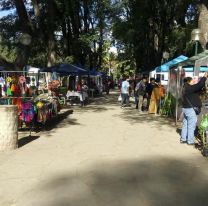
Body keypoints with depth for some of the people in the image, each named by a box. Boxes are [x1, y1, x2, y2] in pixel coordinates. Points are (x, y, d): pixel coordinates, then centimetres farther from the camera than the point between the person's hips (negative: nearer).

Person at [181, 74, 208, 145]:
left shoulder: (186, 88, 13)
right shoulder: (189, 88, -17)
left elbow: (197, 88, 17)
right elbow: (199, 85, -25)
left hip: (186, 108, 10)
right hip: (190, 109, -10)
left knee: (185, 124, 15)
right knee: (191, 125, -3)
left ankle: (183, 139, 22)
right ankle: (190, 141, 2)